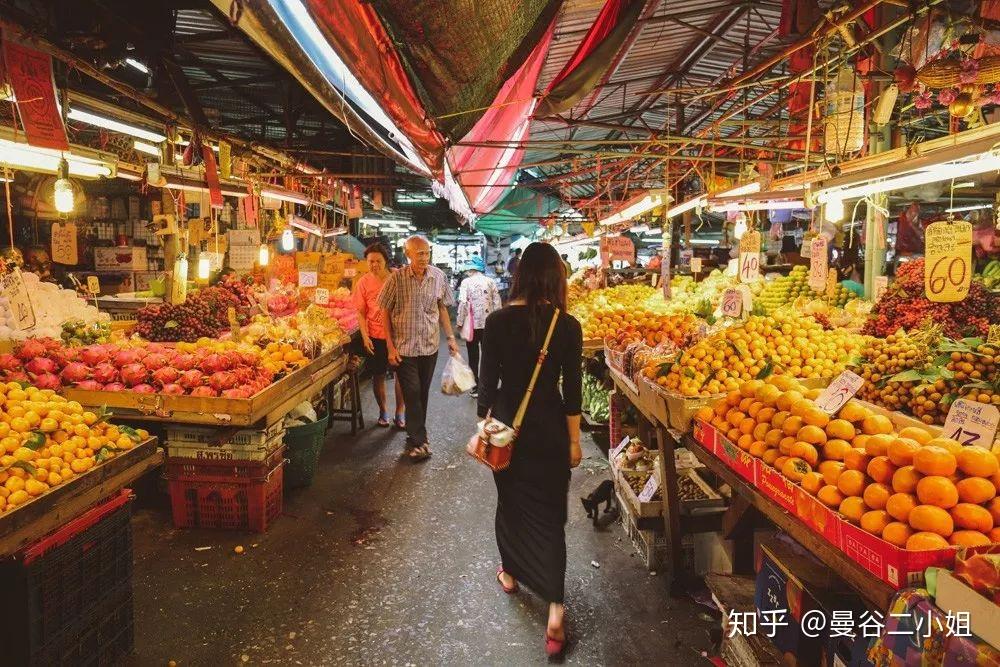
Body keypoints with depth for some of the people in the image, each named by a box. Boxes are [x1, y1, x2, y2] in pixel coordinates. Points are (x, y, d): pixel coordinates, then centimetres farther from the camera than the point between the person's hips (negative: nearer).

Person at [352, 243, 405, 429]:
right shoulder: (364, 282, -3)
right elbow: (361, 313, 1)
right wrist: (365, 337, -7)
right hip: (376, 337, 0)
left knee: (401, 374, 6)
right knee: (378, 375, 10)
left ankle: (400, 412, 22)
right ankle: (383, 410, 29)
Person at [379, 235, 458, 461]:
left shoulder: (438, 276, -2)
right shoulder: (397, 278, -11)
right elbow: (385, 311, -4)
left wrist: (451, 337, 6)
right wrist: (390, 346, -7)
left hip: (430, 346, 3)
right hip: (404, 347, -3)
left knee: (423, 393, 13)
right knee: (412, 393, -2)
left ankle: (416, 436, 29)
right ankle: (418, 441, 8)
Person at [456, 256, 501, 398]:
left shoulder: (466, 282, -8)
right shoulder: (490, 282, 1)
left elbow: (462, 303, -14)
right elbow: (497, 303, -1)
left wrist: (460, 322, -6)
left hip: (472, 324, -2)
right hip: (489, 324, 3)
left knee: (473, 356, 8)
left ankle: (476, 387, 10)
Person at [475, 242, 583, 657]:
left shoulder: (497, 322, -8)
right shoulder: (568, 326, -10)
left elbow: (488, 382, -4)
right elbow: (572, 390, -6)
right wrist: (574, 440, 4)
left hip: (507, 425, 1)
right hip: (549, 429, -1)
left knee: (510, 503, 22)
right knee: (549, 513, 8)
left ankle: (510, 574, 43)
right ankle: (555, 609, 3)